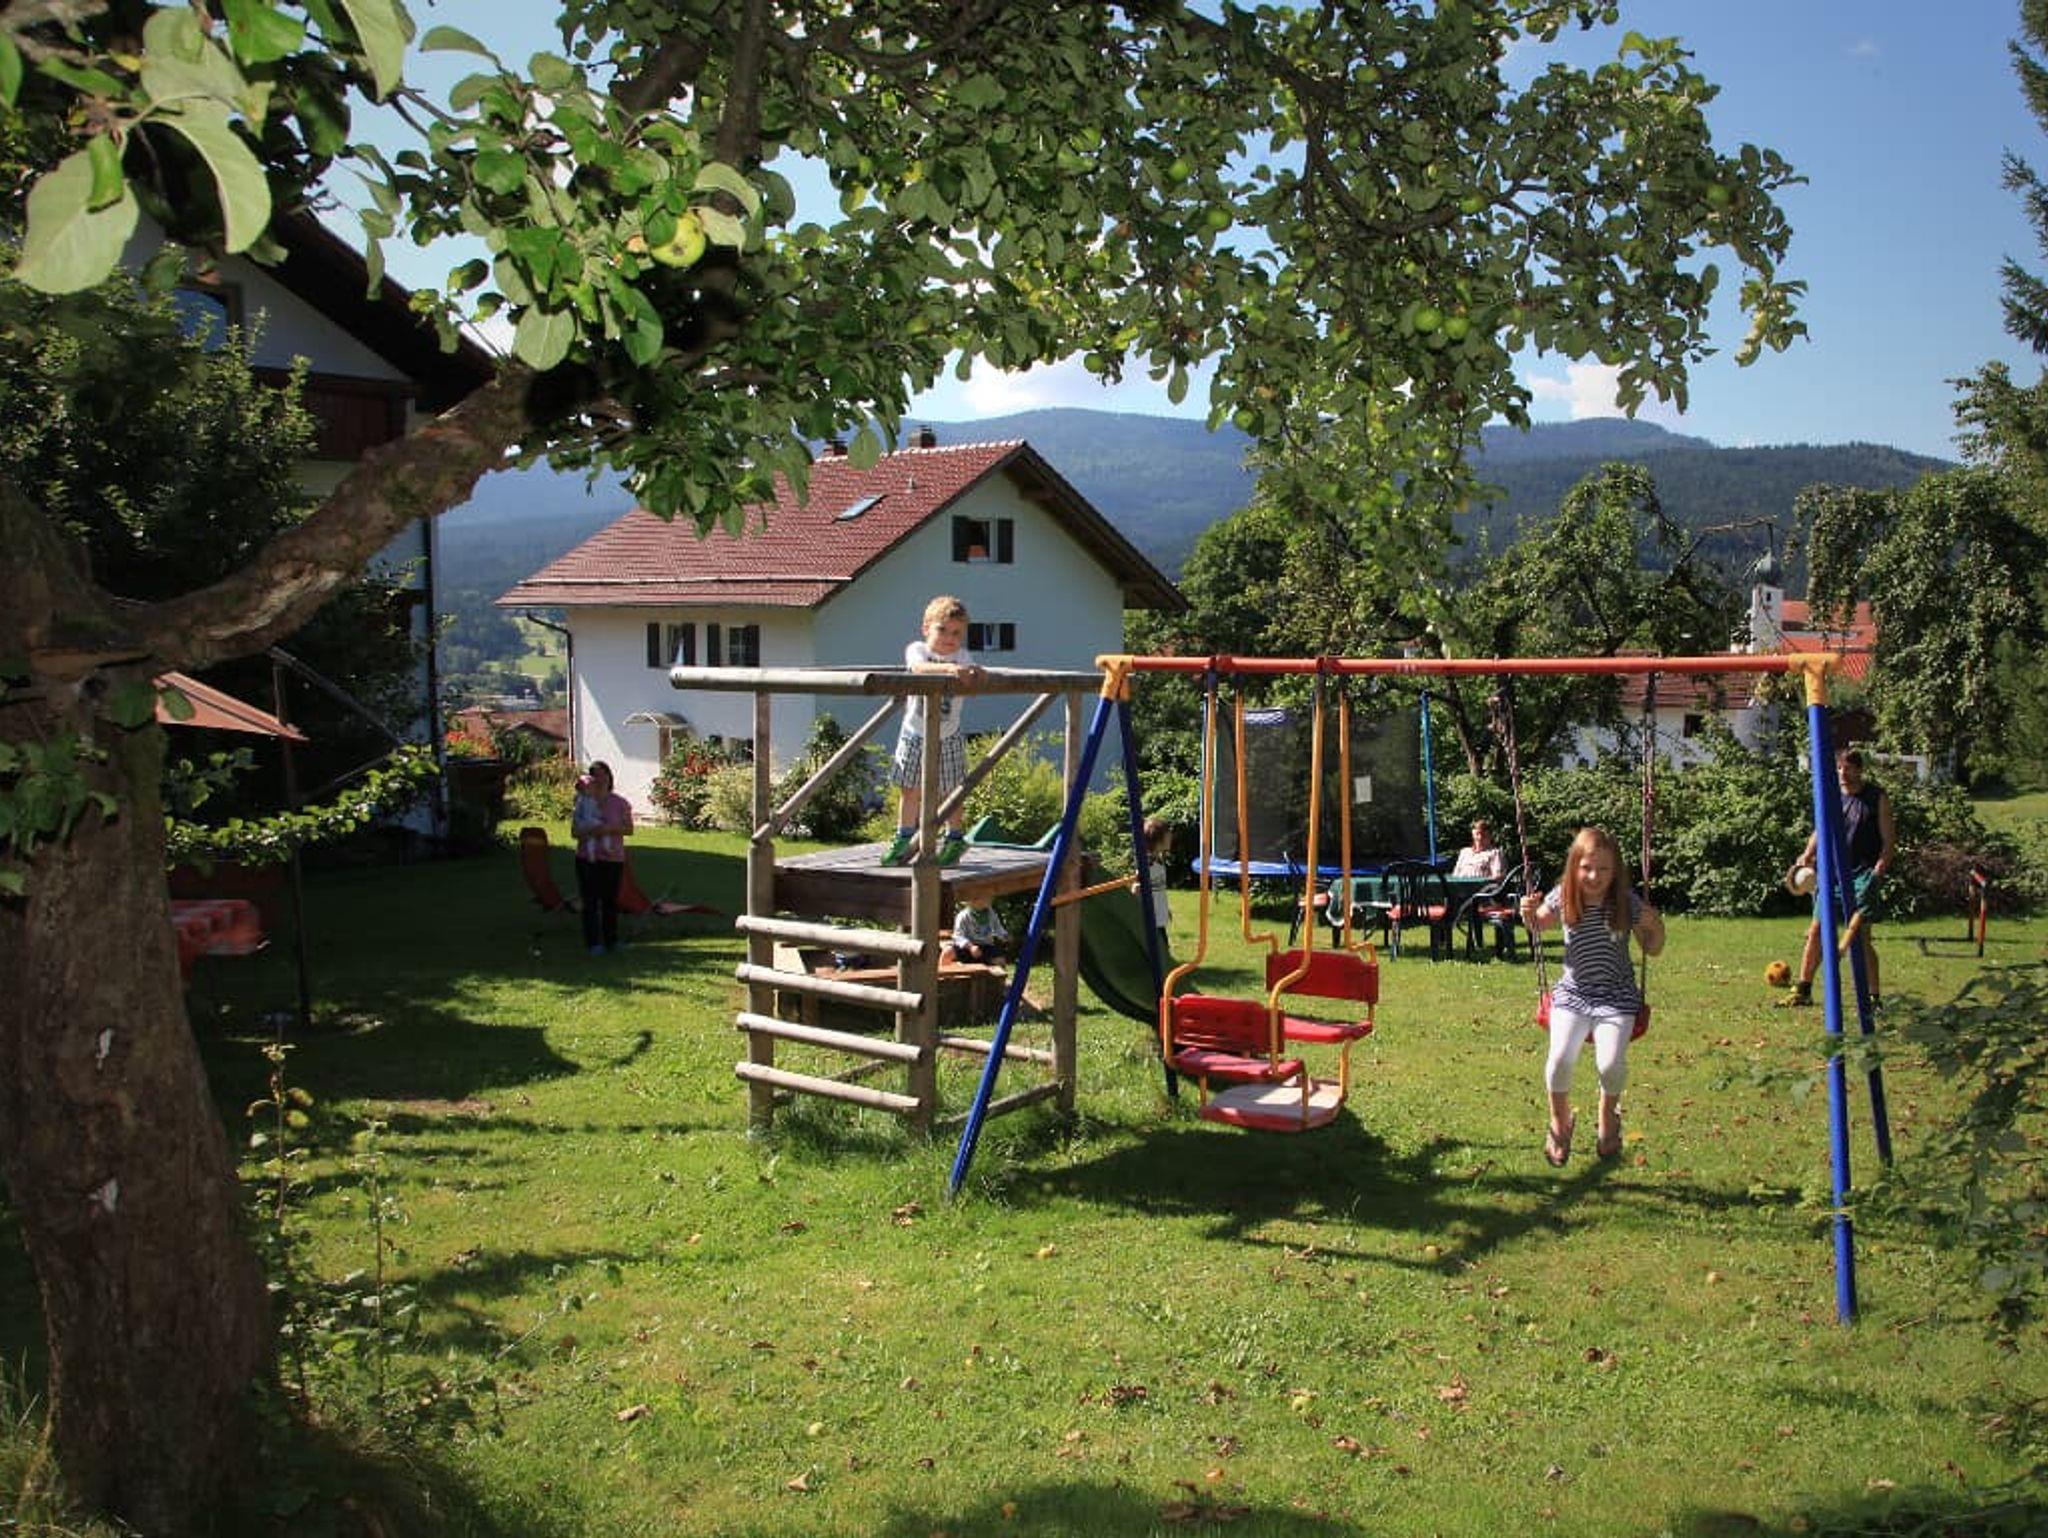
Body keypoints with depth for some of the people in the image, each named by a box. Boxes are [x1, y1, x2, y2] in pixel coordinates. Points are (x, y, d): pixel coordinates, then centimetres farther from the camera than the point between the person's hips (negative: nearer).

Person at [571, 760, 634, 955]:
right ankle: (594, 943, 1)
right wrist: (589, 831, -17)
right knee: (590, 901, -3)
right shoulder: (583, 802, 4)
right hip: (587, 857, 0)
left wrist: (610, 829, -16)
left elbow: (629, 828, -1)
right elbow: (575, 831, 3)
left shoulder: (619, 802, 4)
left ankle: (611, 939, 18)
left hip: (613, 858, 0)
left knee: (611, 900, 6)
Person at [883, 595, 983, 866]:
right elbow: (920, 667, -33)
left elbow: (968, 678, -22)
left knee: (950, 792, 7)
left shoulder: (962, 657, -4)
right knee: (910, 790, 9)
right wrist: (948, 668, -50)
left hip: (948, 739, 0)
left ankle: (954, 840, 24)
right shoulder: (916, 650, -10)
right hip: (915, 735, 0)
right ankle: (904, 840, 23)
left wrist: (973, 675, -47)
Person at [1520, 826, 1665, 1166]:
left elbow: (1652, 949, 1)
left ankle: (1608, 1117, 15)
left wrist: (1655, 928, -19)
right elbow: (1539, 927, 15)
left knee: (1611, 1063, -22)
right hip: (1573, 992, 1)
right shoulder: (1562, 898, -6)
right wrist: (1529, 914, -6)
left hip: (1616, 995, -1)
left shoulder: (1627, 902, -9)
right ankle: (1560, 1122, 10)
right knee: (1560, 1058, -22)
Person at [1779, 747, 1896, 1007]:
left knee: (1861, 937, -6)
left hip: (1862, 874, -4)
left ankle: (1873, 996, 5)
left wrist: (1878, 869, -15)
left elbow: (1889, 840, -3)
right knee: (1815, 931, 5)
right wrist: (1806, 856, 1)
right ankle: (1803, 990, 13)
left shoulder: (1877, 797, -3)